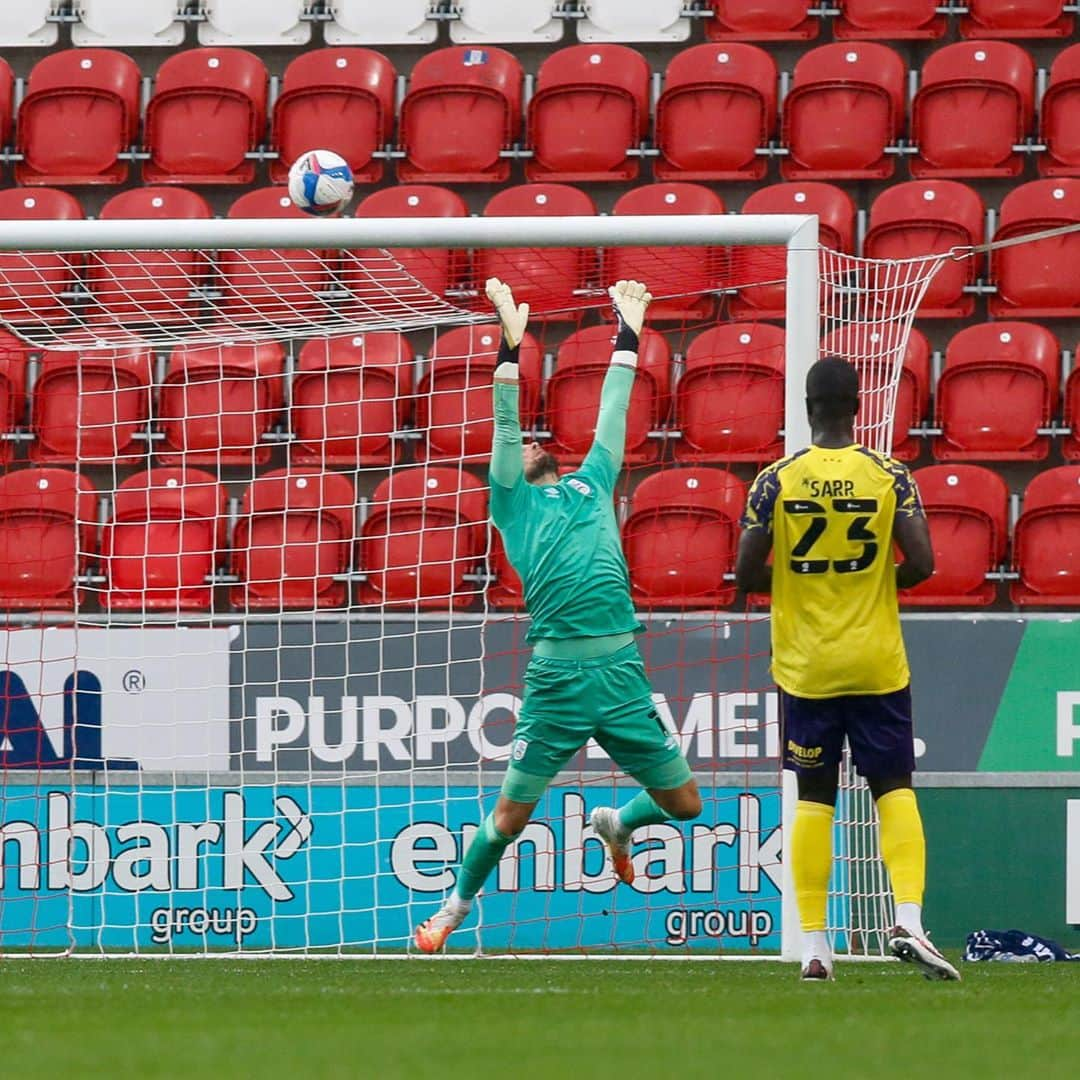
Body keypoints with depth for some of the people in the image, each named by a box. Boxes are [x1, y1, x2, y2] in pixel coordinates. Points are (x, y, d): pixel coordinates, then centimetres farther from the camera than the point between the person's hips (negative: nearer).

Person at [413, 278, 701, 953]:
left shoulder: (592, 484, 20)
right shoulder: (514, 502, 9)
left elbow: (613, 416, 26)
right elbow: (506, 428, -1)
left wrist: (629, 334, 27)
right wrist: (511, 347, -9)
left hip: (622, 670, 4)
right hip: (558, 675, -4)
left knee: (684, 802, 8)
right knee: (513, 811, 2)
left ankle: (618, 823, 40)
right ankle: (459, 902, 25)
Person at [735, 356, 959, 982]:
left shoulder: (775, 482, -4)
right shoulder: (891, 477, -5)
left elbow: (747, 574, -6)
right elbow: (921, 563, -11)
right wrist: (878, 582, 10)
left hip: (806, 667, 1)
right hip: (878, 665, -1)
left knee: (814, 799, 8)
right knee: (895, 790, 6)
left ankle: (814, 944, 5)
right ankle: (909, 919, -13)